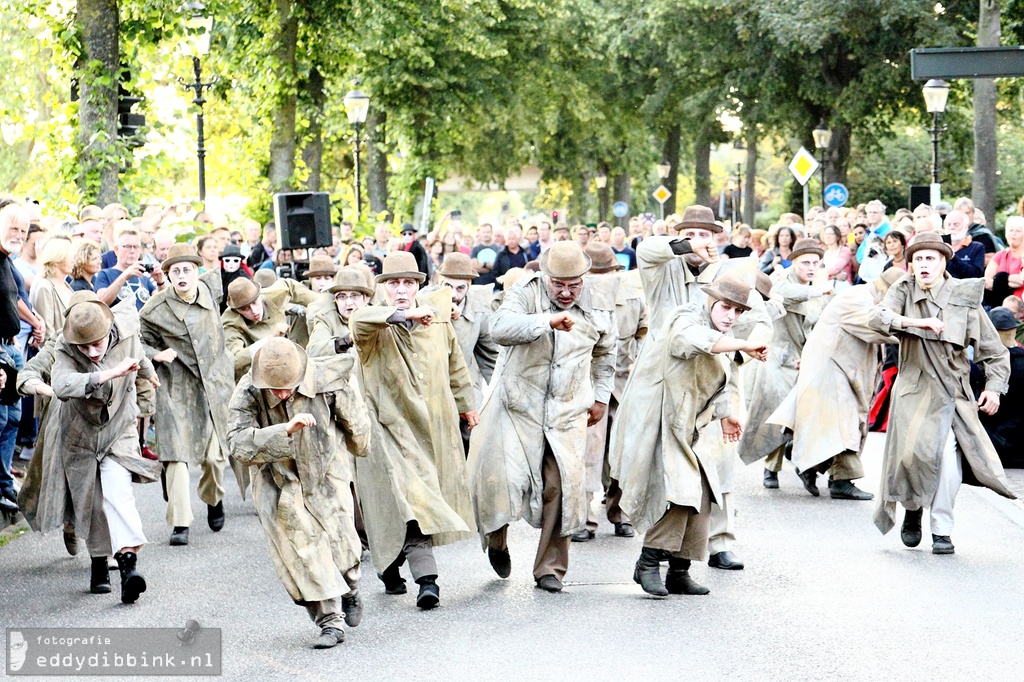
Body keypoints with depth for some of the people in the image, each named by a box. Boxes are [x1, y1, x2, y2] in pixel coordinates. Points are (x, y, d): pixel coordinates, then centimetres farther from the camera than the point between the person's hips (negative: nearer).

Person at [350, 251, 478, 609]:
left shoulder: (437, 318, 6)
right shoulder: (375, 326, -8)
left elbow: (454, 363, 21)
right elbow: (359, 320, -34)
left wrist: (465, 402, 30)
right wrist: (402, 314, -44)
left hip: (434, 425, 5)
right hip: (390, 426, -5)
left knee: (428, 498, 11)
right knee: (406, 499, -16)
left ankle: (392, 565, 33)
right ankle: (426, 579, -19)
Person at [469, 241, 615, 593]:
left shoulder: (597, 305, 3)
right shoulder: (526, 292, -10)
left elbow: (605, 352, 22)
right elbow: (499, 328, -29)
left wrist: (601, 396, 22)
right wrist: (547, 320, -40)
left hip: (568, 411, 3)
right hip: (519, 404, -2)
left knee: (562, 486, -3)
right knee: (505, 475, -9)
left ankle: (551, 567, 10)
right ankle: (497, 540, 23)